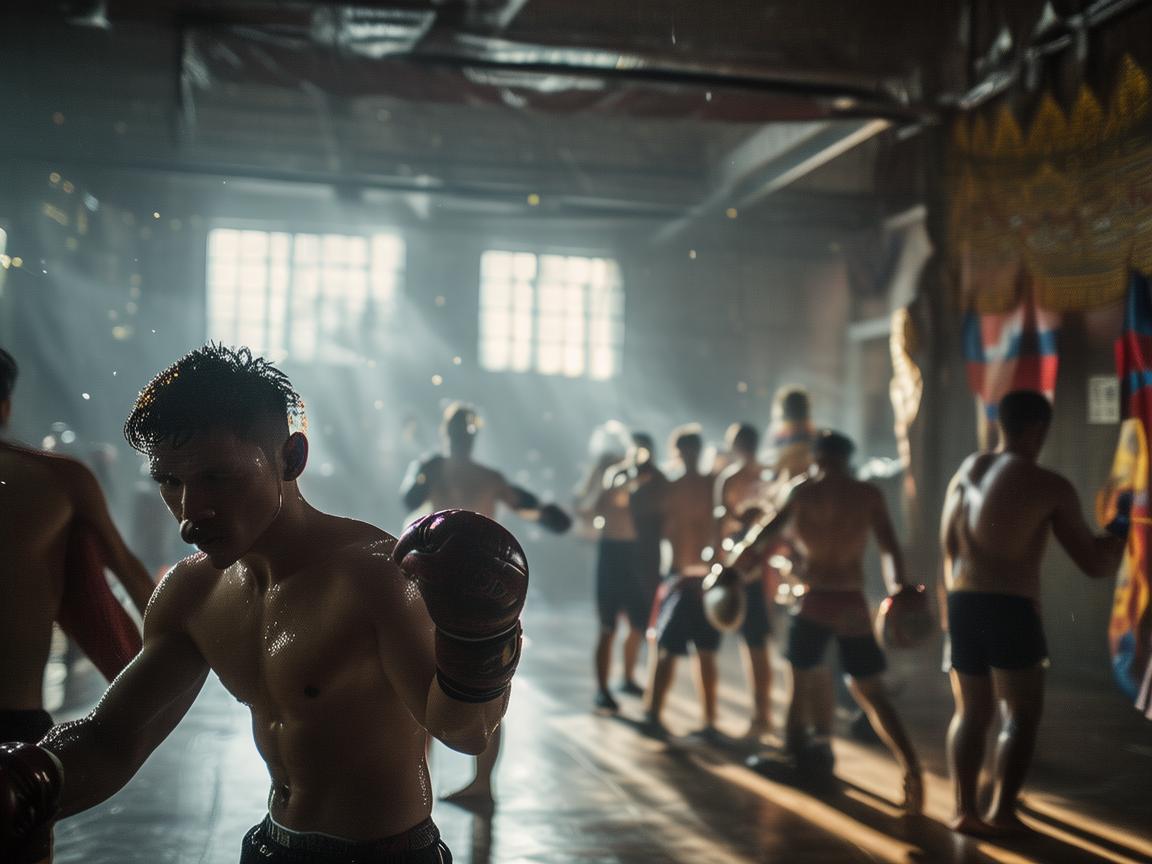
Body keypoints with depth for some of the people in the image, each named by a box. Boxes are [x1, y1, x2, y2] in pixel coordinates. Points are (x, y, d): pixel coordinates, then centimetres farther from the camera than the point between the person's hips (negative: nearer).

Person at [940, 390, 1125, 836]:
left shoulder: (967, 471, 11)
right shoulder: (1050, 486, -5)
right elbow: (1095, 564, -1)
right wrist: (1116, 540, 19)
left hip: (962, 603, 5)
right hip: (1010, 608, -5)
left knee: (971, 712, 16)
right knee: (1022, 714, 9)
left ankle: (964, 810, 12)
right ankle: (1002, 810, 4)